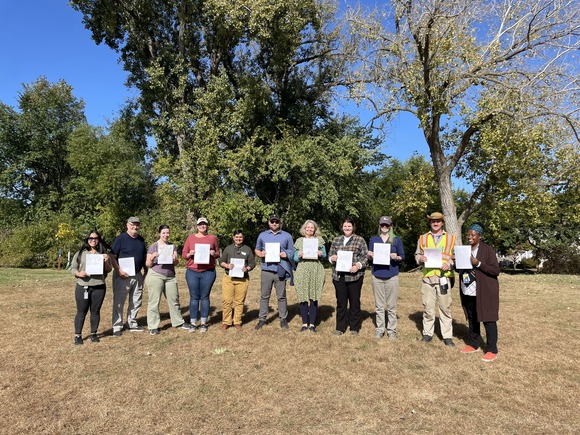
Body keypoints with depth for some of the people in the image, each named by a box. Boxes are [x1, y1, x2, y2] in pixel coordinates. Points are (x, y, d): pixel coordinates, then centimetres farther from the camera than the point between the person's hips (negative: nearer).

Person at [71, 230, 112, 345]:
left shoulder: (103, 254, 7)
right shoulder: (80, 253, 6)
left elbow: (108, 270, 5)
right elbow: (73, 268, 6)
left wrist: (106, 262, -14)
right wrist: (78, 273, -14)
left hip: (99, 287, 1)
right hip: (82, 287, -1)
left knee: (95, 311, 8)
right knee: (81, 312, 4)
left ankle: (93, 333, 20)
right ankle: (78, 335, 13)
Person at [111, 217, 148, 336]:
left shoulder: (141, 240, 11)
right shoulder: (121, 239, -8)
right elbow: (113, 257, -11)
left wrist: (146, 270, 11)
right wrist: (119, 271, -19)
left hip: (137, 276, 6)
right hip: (123, 275, -6)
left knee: (136, 301, 13)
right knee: (119, 302, 0)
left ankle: (132, 324, 26)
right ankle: (117, 327, 9)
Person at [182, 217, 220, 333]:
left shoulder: (212, 238, 7)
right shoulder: (190, 238, 7)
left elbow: (218, 254, 13)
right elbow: (183, 254, 9)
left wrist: (213, 253, -8)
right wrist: (189, 254, -12)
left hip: (208, 272, 0)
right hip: (192, 272, 0)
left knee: (205, 297, 4)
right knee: (194, 297, 3)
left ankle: (203, 323, 13)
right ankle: (193, 323, 12)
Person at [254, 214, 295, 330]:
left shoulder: (287, 236, 8)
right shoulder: (262, 235, 12)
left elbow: (292, 251, 9)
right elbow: (256, 249, 16)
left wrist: (286, 254, -12)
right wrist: (260, 254, -6)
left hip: (280, 271, -1)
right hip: (266, 270, 1)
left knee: (281, 296, 6)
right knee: (264, 296, 5)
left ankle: (283, 319, 15)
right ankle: (262, 319, 13)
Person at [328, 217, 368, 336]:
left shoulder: (360, 240, 2)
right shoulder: (336, 240, 13)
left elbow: (365, 257, -1)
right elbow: (330, 254, 17)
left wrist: (358, 266, -16)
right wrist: (332, 258, -6)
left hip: (354, 276, -3)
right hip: (339, 276, 3)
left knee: (354, 302, 6)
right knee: (341, 302, 9)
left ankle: (354, 328, 19)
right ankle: (340, 328, 19)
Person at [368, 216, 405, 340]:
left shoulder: (396, 239, 5)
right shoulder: (373, 239, 10)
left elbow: (403, 256, 6)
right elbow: (369, 258, 12)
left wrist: (396, 257, -15)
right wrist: (370, 255, -10)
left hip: (391, 275, -1)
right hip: (377, 275, 1)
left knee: (391, 305, 1)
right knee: (379, 305, 5)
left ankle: (392, 330, 11)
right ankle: (379, 329, 14)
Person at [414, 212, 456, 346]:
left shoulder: (451, 238, 10)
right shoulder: (423, 238, 14)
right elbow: (417, 255, 16)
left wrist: (449, 265, -10)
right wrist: (420, 258, -6)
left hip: (443, 277, -1)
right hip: (427, 278, 1)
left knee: (445, 307, 2)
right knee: (427, 307, 6)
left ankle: (447, 336, 11)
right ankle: (427, 333, 17)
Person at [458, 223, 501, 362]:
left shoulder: (487, 250, -9)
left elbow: (496, 270, -13)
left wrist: (478, 263, -24)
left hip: (484, 292, -6)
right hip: (468, 292, 6)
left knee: (488, 319, 0)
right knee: (472, 319, 15)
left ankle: (492, 350, 9)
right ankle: (474, 344, 28)